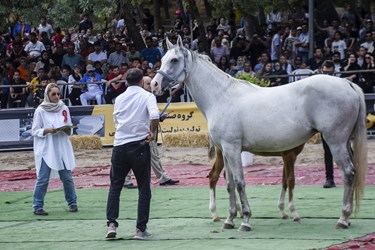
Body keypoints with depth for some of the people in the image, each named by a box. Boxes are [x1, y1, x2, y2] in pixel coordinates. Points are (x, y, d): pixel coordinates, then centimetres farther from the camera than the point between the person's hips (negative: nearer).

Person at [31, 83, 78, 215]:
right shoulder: (40, 110, -3)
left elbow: (70, 130, 12)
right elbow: (35, 131, -1)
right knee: (43, 179, -4)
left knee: (67, 177, 6)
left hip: (63, 149, 3)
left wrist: (67, 130, -11)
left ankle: (72, 203, 20)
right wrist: (47, 130, -17)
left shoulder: (64, 109, 6)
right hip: (46, 149, -3)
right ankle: (37, 206, 4)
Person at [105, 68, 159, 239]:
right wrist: (152, 132, -8)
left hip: (119, 145, 3)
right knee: (144, 188, 7)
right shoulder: (146, 96, -3)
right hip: (139, 145, -3)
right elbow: (154, 115, -21)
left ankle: (111, 224, 1)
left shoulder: (119, 98, 9)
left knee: (115, 185, 13)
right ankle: (140, 229, 5)